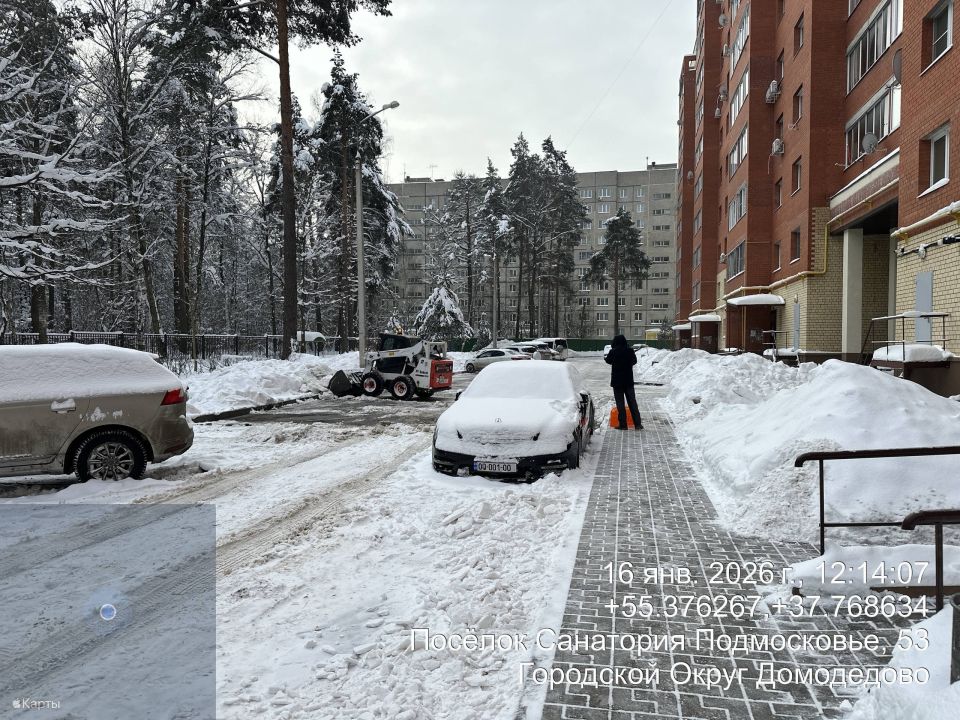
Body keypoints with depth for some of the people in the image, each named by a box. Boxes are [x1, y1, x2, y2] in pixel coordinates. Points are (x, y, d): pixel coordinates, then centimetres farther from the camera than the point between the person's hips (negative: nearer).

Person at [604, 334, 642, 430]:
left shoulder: (613, 352, -12)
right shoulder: (630, 350, -4)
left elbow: (608, 360, 8)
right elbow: (634, 361, 15)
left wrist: (605, 357, 30)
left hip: (617, 381, -3)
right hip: (629, 381, 3)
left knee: (620, 403, 2)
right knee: (632, 402, 8)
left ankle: (623, 425, 1)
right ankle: (638, 424, 7)